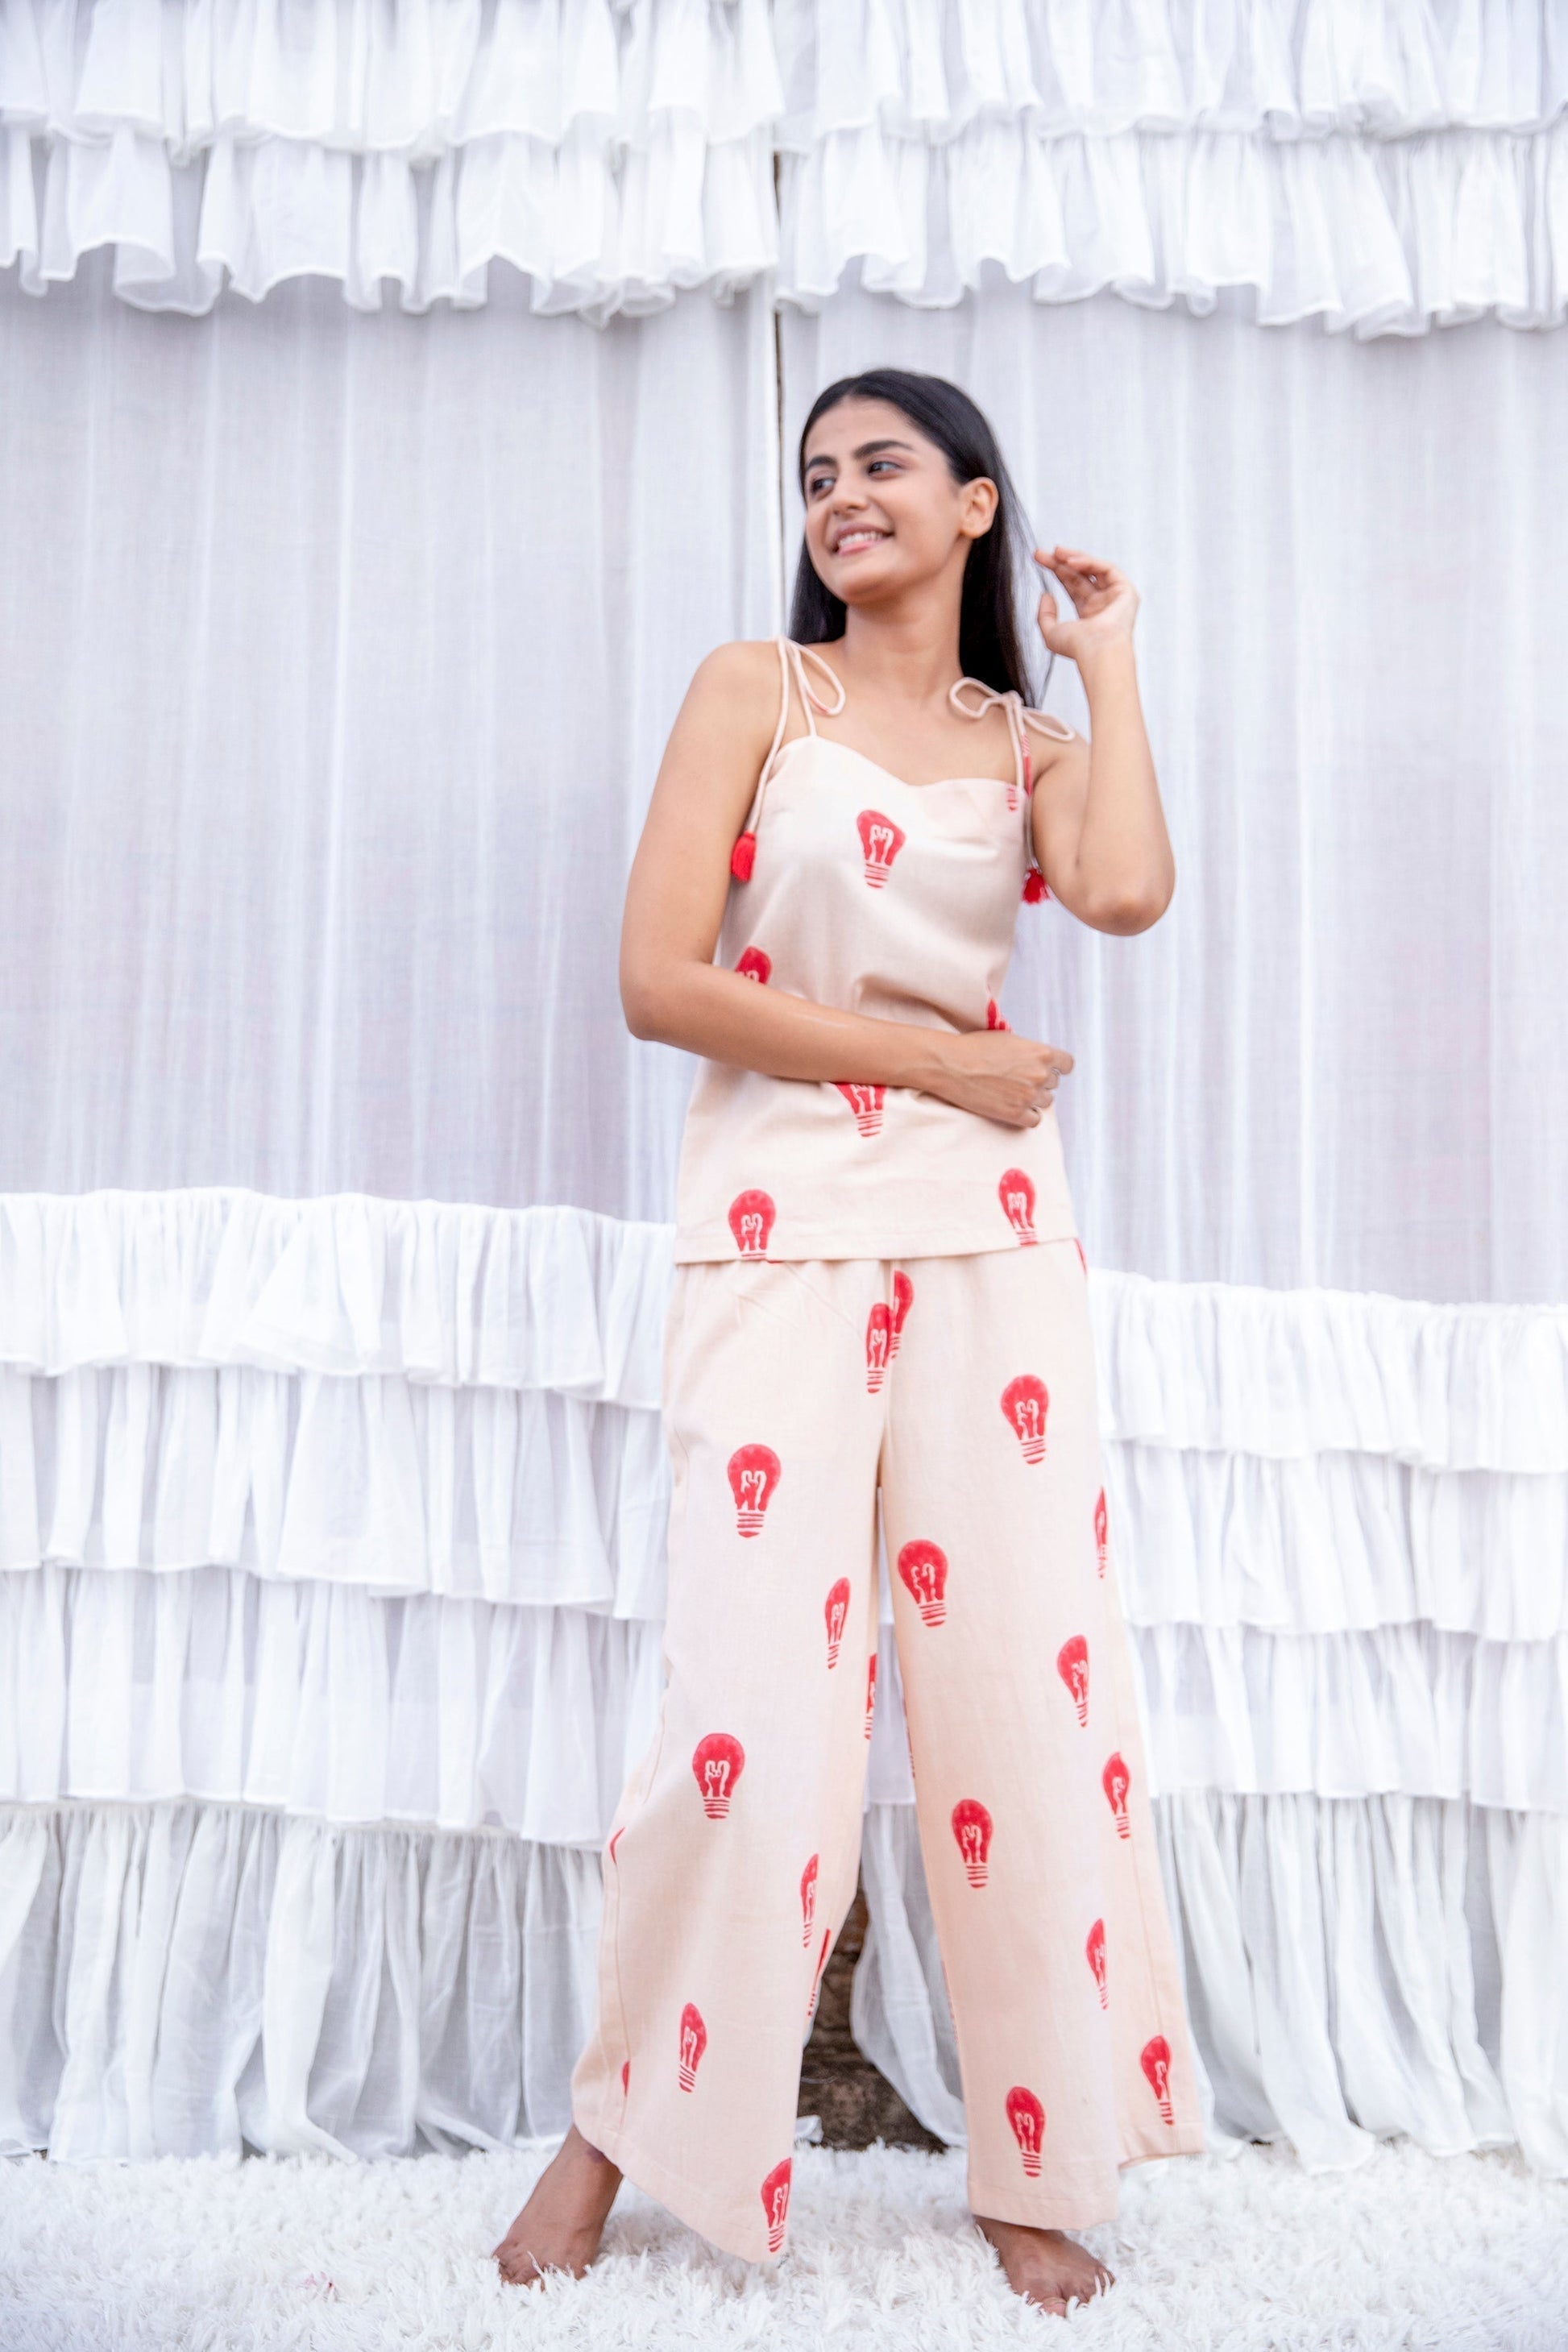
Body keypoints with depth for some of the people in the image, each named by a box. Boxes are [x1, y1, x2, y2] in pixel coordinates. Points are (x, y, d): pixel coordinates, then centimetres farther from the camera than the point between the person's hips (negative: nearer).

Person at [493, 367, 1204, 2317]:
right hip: (780, 1221, -3)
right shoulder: (753, 691, 5)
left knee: (1022, 1678, 4)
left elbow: (1127, 892, -10)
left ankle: (1035, 2166, 20)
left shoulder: (1033, 740, 14)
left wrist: (1107, 662, 5)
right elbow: (658, 981, -6)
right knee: (755, 1708, -6)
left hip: (990, 1231, 3)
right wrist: (934, 1055, -7)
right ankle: (621, 2120, 18)